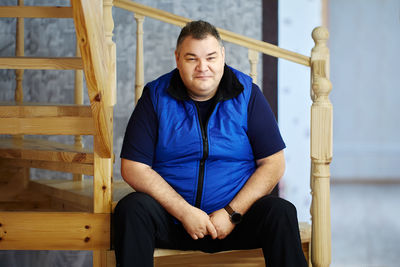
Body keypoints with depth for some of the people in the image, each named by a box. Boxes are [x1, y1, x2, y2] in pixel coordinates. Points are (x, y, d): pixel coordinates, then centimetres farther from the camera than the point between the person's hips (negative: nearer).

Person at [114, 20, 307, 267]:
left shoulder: (247, 93, 1)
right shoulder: (156, 96, -1)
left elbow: (274, 164, -2)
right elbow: (133, 168, -6)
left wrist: (232, 213, -13)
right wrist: (184, 212, -16)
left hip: (237, 210, 0)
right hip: (173, 214, 0)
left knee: (281, 214, -26)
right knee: (132, 209, -28)